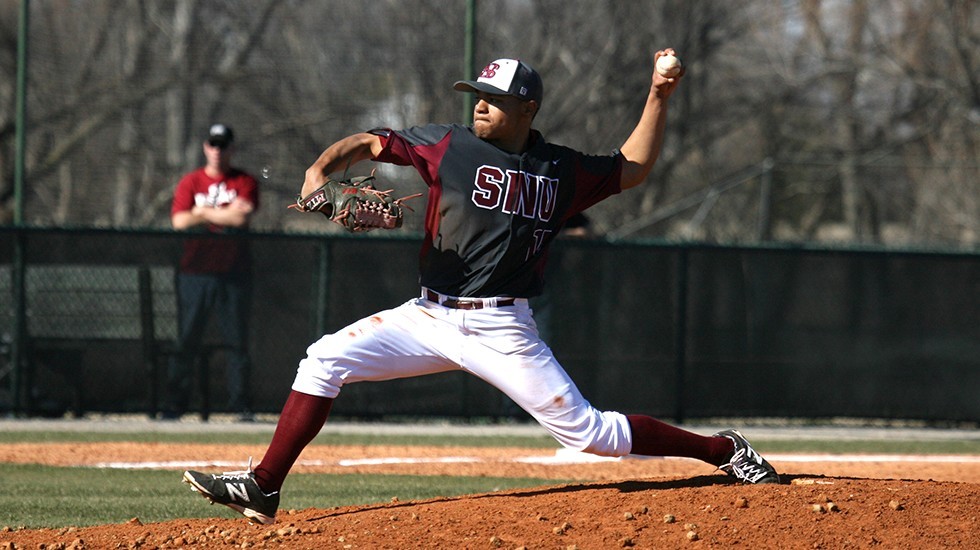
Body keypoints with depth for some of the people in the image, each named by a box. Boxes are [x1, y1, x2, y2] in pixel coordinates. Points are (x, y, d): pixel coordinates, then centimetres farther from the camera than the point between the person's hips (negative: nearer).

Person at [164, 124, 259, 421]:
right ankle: (174, 403, 0)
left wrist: (203, 212, -4)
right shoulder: (190, 182, 10)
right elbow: (180, 221, -5)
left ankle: (240, 404, 2)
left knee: (237, 339, -1)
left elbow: (242, 218, -10)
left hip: (233, 271, 0)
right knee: (187, 339, -2)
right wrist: (225, 214, -8)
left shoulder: (245, 182, 7)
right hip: (195, 271, 0)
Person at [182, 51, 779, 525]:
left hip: (502, 330, -2)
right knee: (325, 359, -13)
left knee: (589, 433, -7)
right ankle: (262, 490, -10)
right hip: (431, 315, 2)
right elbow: (368, 143, 0)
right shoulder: (449, 146, 2)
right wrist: (321, 169, -19)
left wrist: (659, 97, 10)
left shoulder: (563, 170, 5)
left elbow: (634, 168, 20)